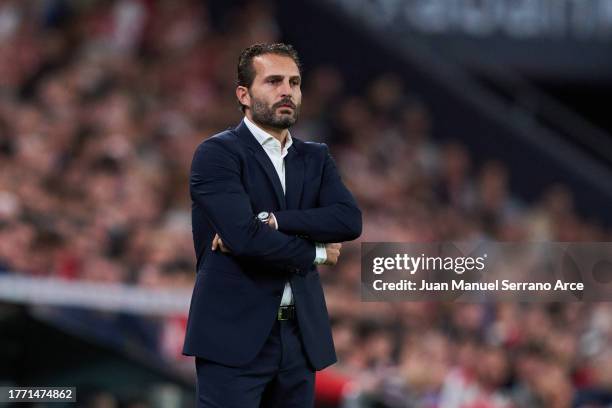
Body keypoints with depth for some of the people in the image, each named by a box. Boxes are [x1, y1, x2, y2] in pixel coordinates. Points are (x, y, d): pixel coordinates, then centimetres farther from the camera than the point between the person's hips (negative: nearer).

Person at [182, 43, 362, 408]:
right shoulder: (217, 154, -4)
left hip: (301, 336, 6)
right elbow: (245, 237, -18)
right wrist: (316, 253, -3)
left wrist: (272, 221, -15)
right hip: (236, 335, -6)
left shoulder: (316, 158, 15)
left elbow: (350, 220, -4)